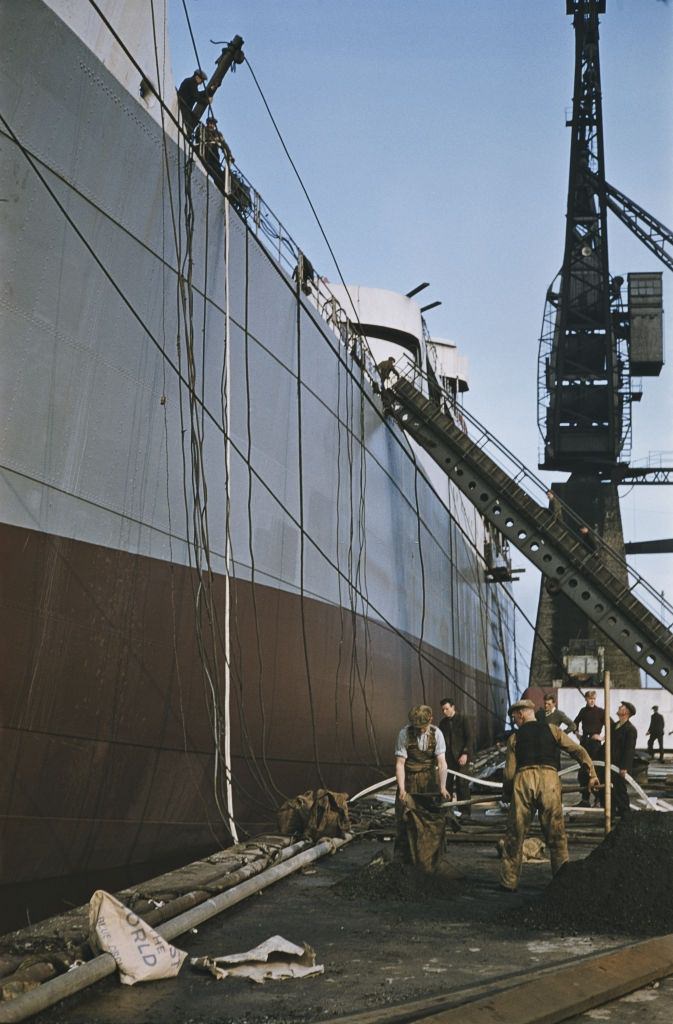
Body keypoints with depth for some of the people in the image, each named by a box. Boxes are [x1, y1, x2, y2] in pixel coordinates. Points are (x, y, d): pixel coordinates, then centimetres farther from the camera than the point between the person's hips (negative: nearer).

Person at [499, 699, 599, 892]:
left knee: (515, 834, 8)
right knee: (556, 835, 8)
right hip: (550, 779, 0)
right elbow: (578, 751, 7)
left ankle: (509, 882, 11)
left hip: (523, 779, 0)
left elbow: (509, 772, 8)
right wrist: (592, 774, 8)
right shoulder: (552, 730, 16)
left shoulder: (514, 737, 14)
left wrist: (506, 794, 22)